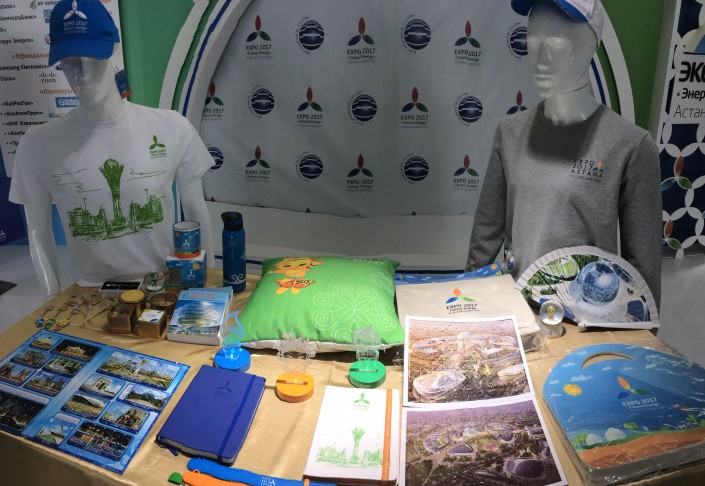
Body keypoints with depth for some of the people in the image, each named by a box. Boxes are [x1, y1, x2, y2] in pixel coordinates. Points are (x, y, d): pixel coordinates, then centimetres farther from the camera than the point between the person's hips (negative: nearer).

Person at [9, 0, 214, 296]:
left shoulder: (172, 129, -7)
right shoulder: (38, 145, -6)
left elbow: (196, 213, 2)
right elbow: (38, 231, 5)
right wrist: (55, 301, 3)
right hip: (92, 296, 0)